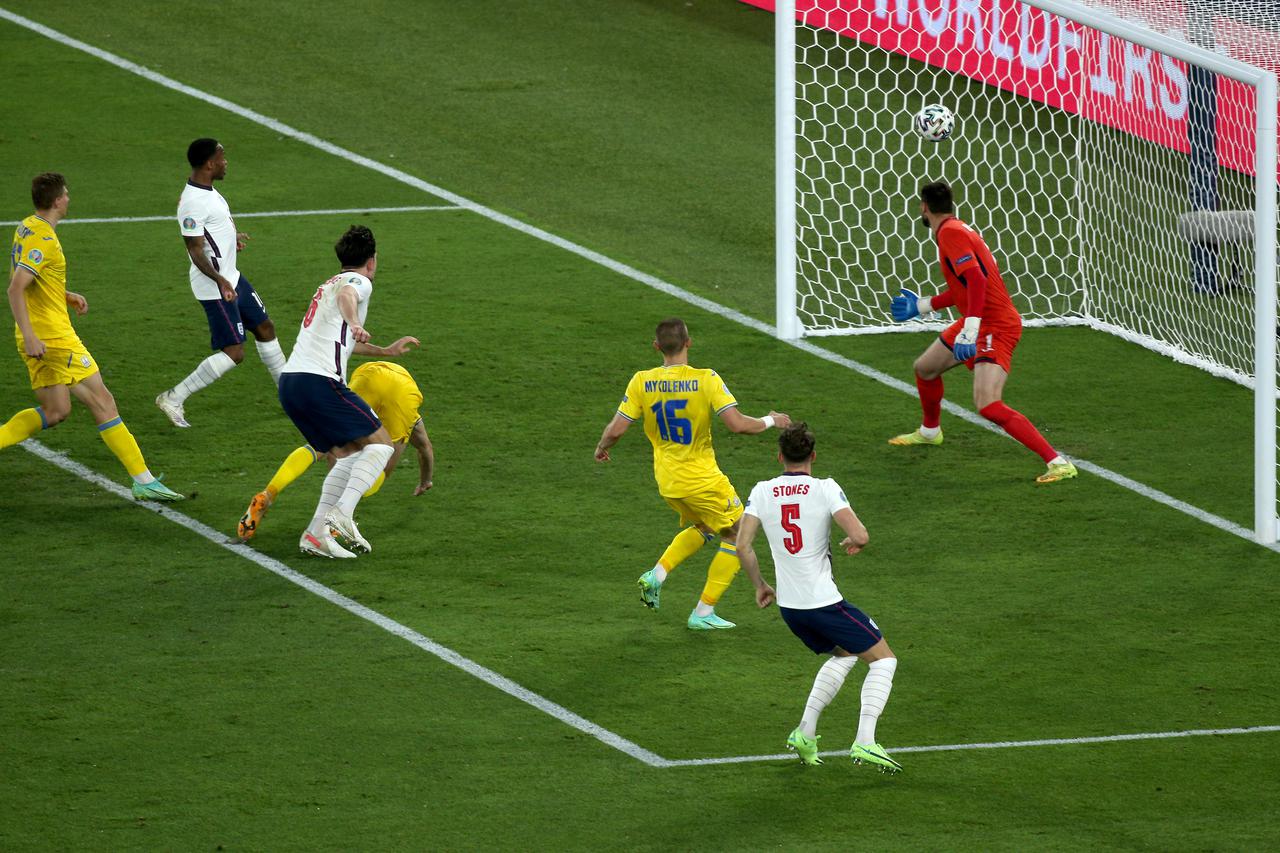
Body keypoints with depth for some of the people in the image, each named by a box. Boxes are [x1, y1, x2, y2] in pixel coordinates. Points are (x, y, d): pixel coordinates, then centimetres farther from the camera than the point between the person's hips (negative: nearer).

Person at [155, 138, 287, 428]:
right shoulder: (193, 203, -25)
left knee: (265, 328, 21)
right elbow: (196, 251, -28)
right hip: (215, 287, -11)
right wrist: (220, 280, -40)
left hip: (231, 278, 11)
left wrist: (232, 238, 39)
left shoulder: (208, 191, 6)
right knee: (233, 352, -11)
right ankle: (174, 399, -6)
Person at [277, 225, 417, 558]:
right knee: (380, 443, -1)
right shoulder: (359, 281, 2)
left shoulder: (329, 284, 30)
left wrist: (386, 351, 55)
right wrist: (354, 323, -46)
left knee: (348, 455, 15)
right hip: (320, 381, -9)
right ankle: (342, 514, -19)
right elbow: (346, 296, -25)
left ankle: (316, 534, 1)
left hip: (289, 381, 9)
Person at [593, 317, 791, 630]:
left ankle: (657, 575, 12)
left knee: (702, 528, 31)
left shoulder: (642, 382, -8)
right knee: (736, 535, 14)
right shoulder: (706, 380, -19)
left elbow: (616, 430, -7)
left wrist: (602, 448, 15)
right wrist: (770, 421, -3)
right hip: (702, 480, -5)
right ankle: (703, 612, 12)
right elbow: (737, 424, -22)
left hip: (666, 480, 5)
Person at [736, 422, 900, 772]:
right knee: (883, 659, 8)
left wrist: (760, 586, 12)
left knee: (843, 656, 29)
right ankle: (865, 741, -7)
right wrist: (853, 542, 4)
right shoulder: (825, 489, -11)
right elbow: (860, 535, -20)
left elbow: (743, 546, -3)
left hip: (788, 606, 6)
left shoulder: (762, 492, 1)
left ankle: (805, 732, 18)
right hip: (825, 601, -6)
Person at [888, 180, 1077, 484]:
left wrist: (970, 331, -34)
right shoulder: (954, 229, 16)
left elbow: (976, 280, -28)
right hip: (978, 321, 11)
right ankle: (930, 431, 54)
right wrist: (921, 306, 38)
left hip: (995, 327, -11)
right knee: (925, 368, 26)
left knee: (988, 405, -24)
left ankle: (1058, 462, -27)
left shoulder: (951, 233, -15)